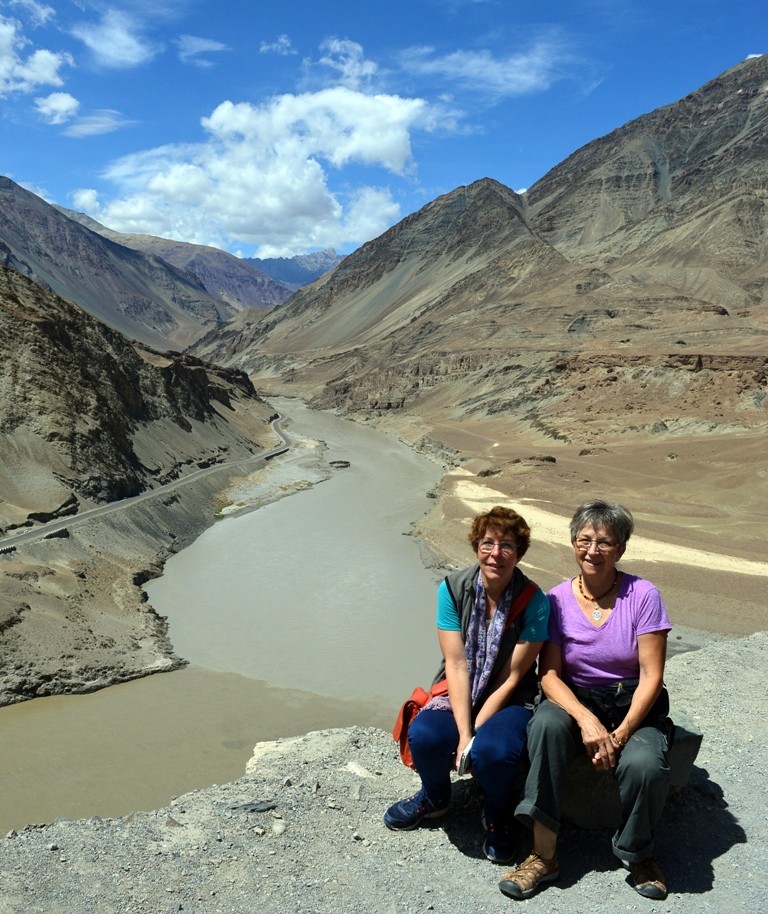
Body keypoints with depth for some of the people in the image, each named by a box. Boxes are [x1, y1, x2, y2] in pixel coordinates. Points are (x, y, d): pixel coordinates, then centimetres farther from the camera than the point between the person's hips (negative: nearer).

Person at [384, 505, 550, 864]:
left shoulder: (535, 602, -16)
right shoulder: (453, 588, -11)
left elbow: (511, 679, -14)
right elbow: (456, 665, -13)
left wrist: (475, 733, -18)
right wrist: (463, 733, -21)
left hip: (509, 701, -2)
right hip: (459, 695, 2)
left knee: (492, 750, -33)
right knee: (423, 736, -28)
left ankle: (498, 817, 5)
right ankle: (434, 797, 10)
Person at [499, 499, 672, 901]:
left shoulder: (642, 595, -9)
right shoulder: (557, 599, -4)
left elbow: (651, 676, -10)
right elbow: (549, 674, -7)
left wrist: (620, 735, -20)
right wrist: (586, 720, -24)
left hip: (633, 705, -1)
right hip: (576, 700, 1)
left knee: (645, 765, -32)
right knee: (546, 724, -32)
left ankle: (637, 853, 2)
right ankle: (544, 855, -21)